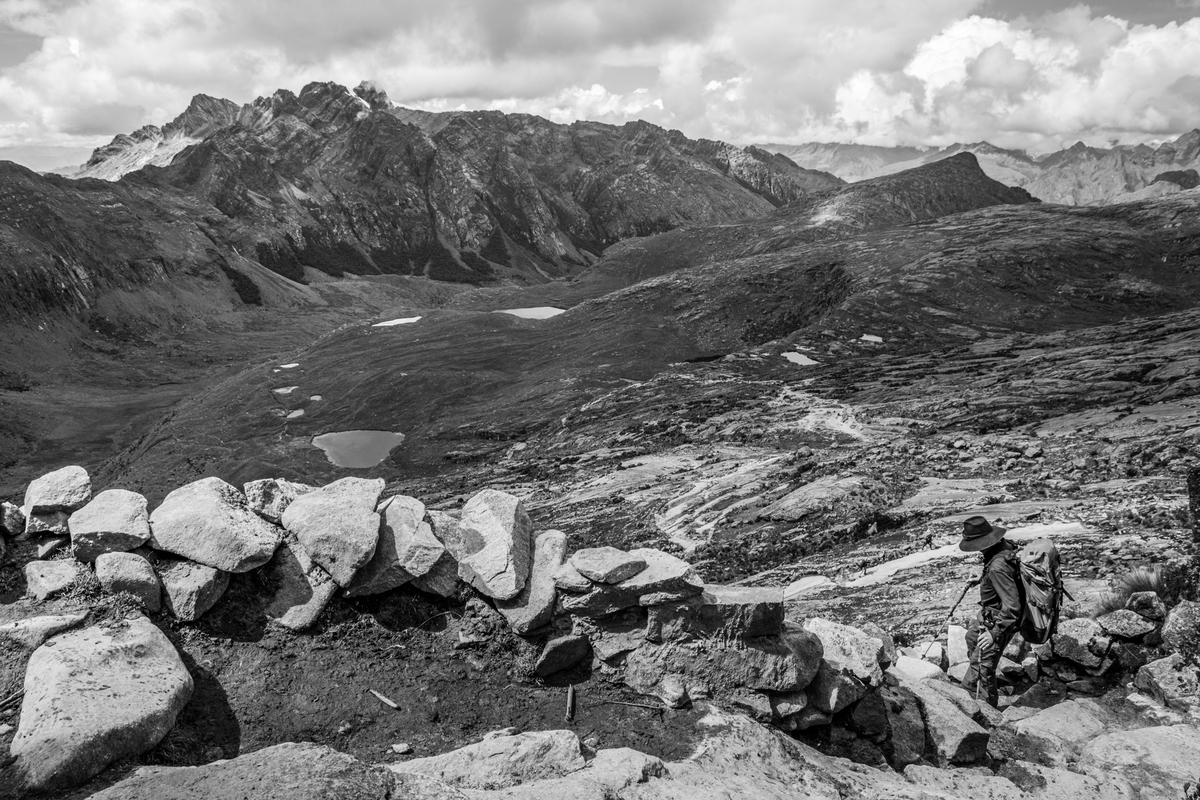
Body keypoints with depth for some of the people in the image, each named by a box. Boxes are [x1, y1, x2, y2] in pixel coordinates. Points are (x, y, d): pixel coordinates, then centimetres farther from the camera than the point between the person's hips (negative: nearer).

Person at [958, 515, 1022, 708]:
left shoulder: (998, 567, -37)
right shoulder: (1004, 546, -8)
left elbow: (1012, 607, -36)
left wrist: (995, 634, -31)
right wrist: (983, 580, 18)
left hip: (998, 621, -11)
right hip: (989, 614, 11)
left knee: (984, 669, 1)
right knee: (972, 639, 33)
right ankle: (970, 683, 52)